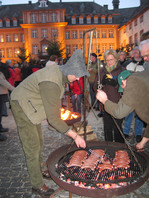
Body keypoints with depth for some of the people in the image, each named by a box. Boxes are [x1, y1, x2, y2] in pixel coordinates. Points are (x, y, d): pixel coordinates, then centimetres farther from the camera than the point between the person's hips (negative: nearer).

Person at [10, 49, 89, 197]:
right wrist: (75, 136, -31)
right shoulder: (51, 83, -37)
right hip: (22, 107, -9)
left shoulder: (59, 71, -7)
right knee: (32, 147, -2)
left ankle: (38, 170, 39)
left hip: (32, 106, 9)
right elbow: (53, 119, -36)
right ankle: (37, 185, 14)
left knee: (39, 142, 19)